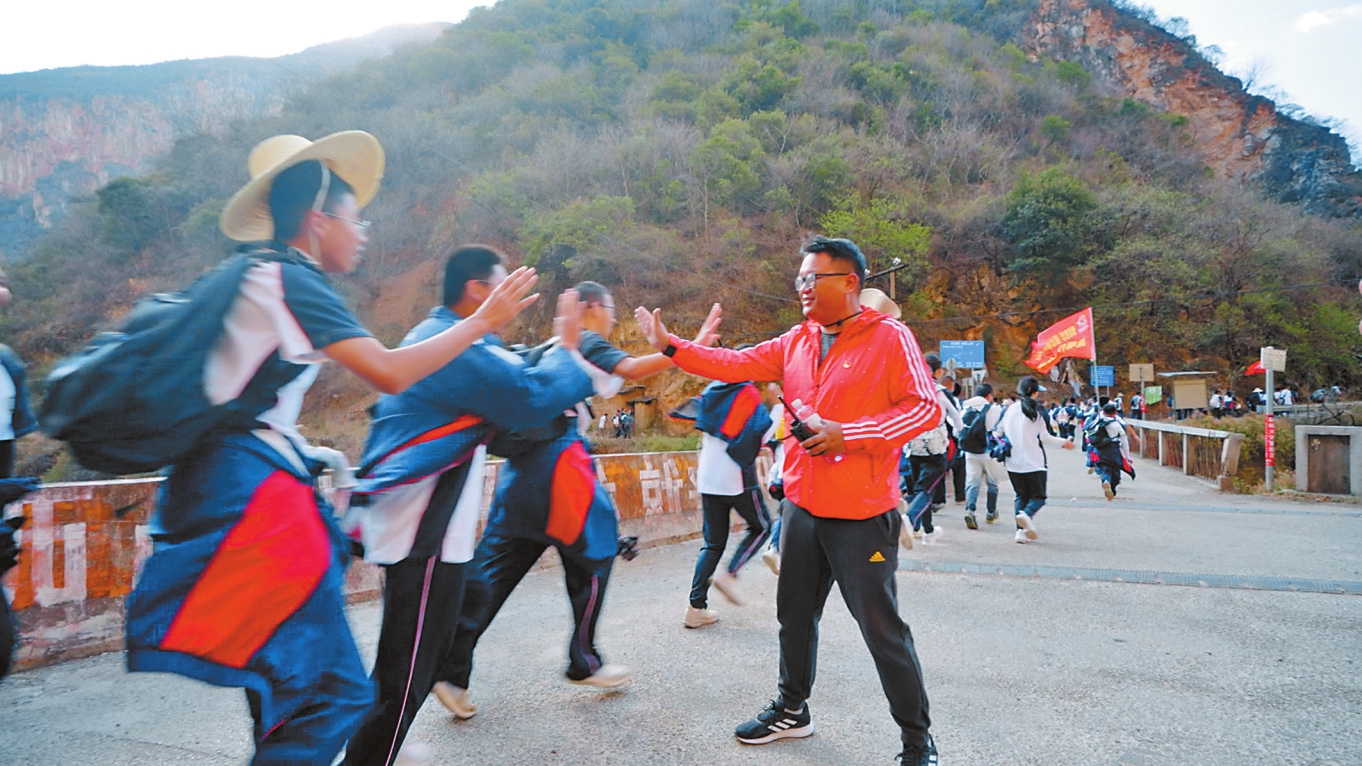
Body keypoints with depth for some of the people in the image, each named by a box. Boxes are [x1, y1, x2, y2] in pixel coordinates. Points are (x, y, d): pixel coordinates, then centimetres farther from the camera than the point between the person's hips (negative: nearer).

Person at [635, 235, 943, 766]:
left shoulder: (890, 338, -9)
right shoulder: (795, 342, 9)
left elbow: (926, 408, -15)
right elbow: (738, 364, 8)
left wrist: (847, 434, -21)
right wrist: (670, 345, 3)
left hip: (862, 513, -6)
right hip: (802, 507, 7)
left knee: (882, 627, 0)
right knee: (795, 615, 18)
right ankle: (792, 710, 38)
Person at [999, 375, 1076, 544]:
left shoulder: (1010, 409, 4)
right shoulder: (1035, 411, -9)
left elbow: (999, 429, 14)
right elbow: (1044, 437, -5)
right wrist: (1064, 442, 9)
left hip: (1013, 462, 4)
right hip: (1033, 461, -4)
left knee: (1022, 496, 13)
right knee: (1038, 496, 5)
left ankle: (1022, 531, 1)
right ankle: (1027, 515, -26)